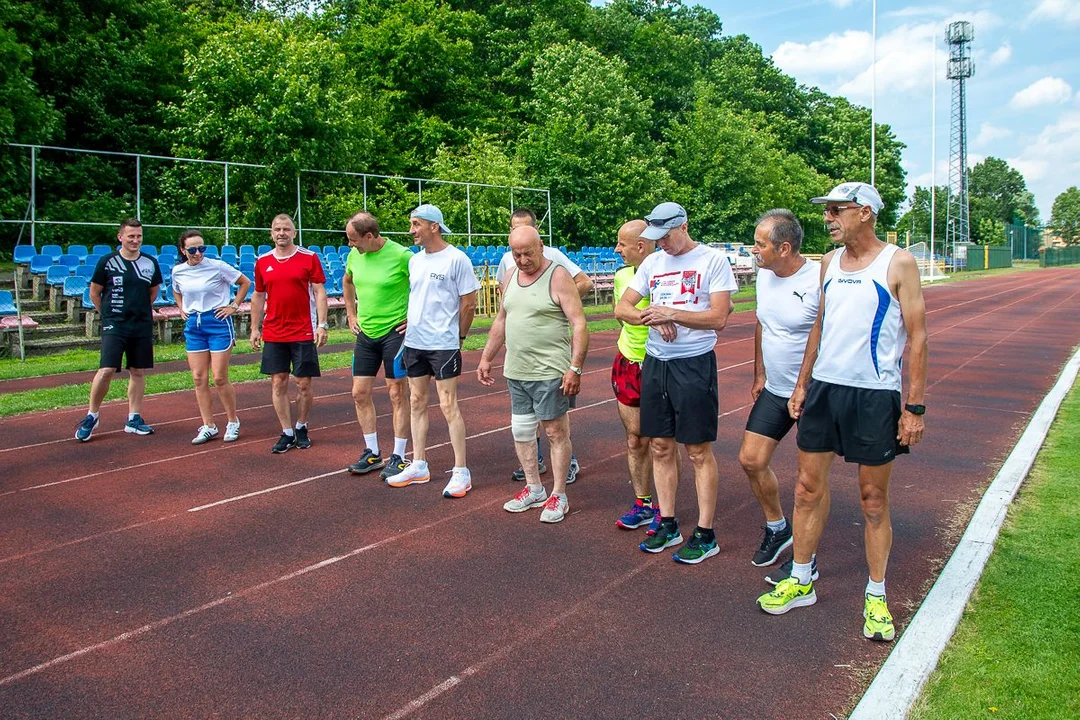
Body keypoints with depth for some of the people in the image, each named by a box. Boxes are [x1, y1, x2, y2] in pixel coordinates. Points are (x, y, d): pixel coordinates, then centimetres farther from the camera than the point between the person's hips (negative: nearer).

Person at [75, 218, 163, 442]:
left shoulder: (150, 263, 5)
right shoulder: (107, 262, -3)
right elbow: (94, 293, 6)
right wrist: (109, 314, 9)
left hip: (143, 327, 4)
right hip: (114, 326, -4)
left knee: (138, 372, 7)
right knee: (106, 370, -13)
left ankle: (134, 419, 17)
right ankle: (92, 415, 5)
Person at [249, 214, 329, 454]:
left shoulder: (309, 258, -1)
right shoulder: (262, 261, 9)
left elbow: (319, 292, -3)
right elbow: (258, 297, 15)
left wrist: (322, 324, -11)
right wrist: (255, 329, 11)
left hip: (303, 332, -3)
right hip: (273, 334, 3)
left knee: (304, 383, 3)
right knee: (278, 383, 3)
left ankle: (301, 428, 22)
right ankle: (287, 433, 12)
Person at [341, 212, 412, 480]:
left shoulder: (400, 255, -16)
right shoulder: (354, 255, 3)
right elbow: (347, 281, 24)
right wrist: (351, 314, 17)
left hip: (394, 332, -6)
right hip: (365, 334, 7)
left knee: (396, 395, 0)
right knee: (360, 393, 8)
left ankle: (398, 457, 11)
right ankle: (372, 454, 21)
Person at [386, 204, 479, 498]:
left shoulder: (456, 259, -10)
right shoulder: (414, 260, 10)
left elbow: (469, 303, -7)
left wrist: (458, 335, 0)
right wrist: (412, 324, 10)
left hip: (444, 345, -7)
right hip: (414, 343, 7)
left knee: (448, 405, -5)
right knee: (417, 402, 12)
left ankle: (461, 471, 3)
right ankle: (419, 466, 23)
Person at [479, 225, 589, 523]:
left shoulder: (557, 276, -10)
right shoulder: (511, 277, 11)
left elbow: (579, 324, -15)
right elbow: (501, 322, 21)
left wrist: (575, 368, -21)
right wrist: (486, 358, 19)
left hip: (549, 372, -7)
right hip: (516, 372, 7)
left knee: (555, 432, 2)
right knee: (521, 431, 13)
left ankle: (558, 496, 14)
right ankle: (534, 489, 29)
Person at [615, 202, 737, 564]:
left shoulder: (712, 261, -6)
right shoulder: (652, 263, 10)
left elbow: (718, 318, -14)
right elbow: (622, 307, 7)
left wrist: (669, 312, -18)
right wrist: (653, 317, -12)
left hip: (694, 364, -6)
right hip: (655, 363, 6)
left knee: (699, 451, 1)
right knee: (661, 447, 11)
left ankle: (705, 534, 12)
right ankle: (668, 525, 24)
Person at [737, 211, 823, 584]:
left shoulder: (819, 281, -22)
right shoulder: (764, 275, 3)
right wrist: (759, 375, 18)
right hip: (774, 389, 8)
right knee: (751, 459, 8)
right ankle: (777, 528, 32)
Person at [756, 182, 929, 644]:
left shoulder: (898, 264, -7)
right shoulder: (830, 262, 10)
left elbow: (917, 335, -8)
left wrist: (915, 405, -12)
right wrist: (801, 385, 13)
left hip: (875, 395, -5)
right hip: (823, 387, 5)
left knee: (873, 498, 5)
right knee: (809, 486, 8)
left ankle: (876, 596, 19)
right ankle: (801, 581, 22)